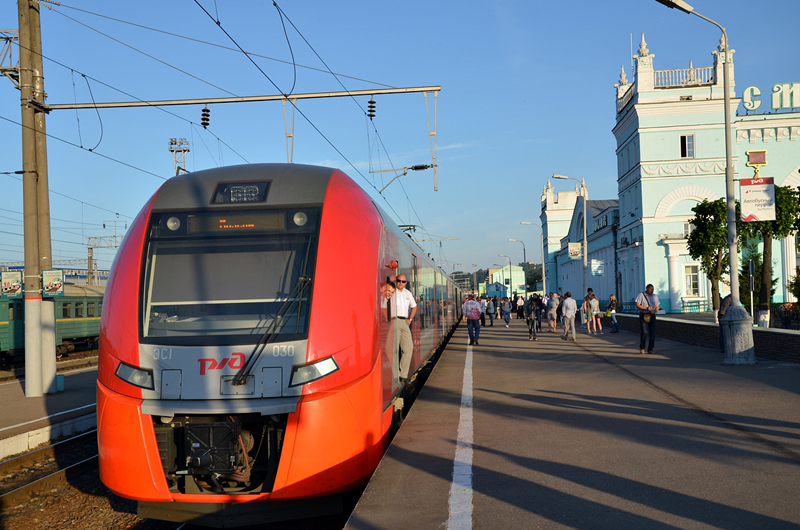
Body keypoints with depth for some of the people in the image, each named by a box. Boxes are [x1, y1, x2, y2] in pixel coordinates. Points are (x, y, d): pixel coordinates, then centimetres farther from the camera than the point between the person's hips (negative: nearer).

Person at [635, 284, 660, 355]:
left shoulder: (655, 296, 11)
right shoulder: (641, 295, -2)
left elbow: (657, 307, 11)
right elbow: (637, 305, -7)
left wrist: (654, 310, -12)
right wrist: (647, 308, -17)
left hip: (652, 316, 4)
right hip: (643, 316, -4)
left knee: (652, 333, -4)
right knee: (644, 332, -11)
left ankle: (650, 350, 1)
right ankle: (642, 348, 8)